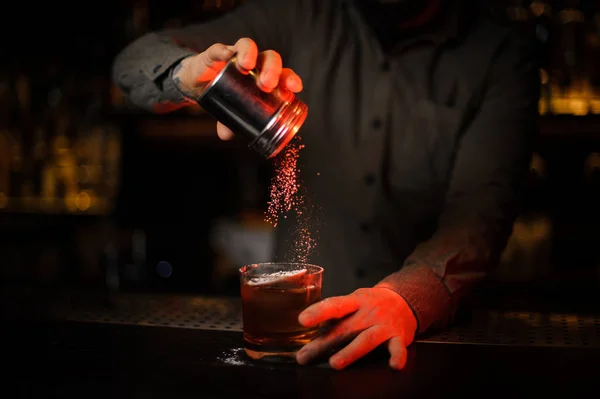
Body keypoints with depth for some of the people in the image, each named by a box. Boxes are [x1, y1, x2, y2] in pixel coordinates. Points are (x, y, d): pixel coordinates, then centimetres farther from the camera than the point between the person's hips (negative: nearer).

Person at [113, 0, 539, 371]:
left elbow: (481, 205, -17)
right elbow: (137, 60, -1)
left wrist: (406, 298, -36)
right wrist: (189, 72, -24)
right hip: (294, 316, 2)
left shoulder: (503, 59, -4)